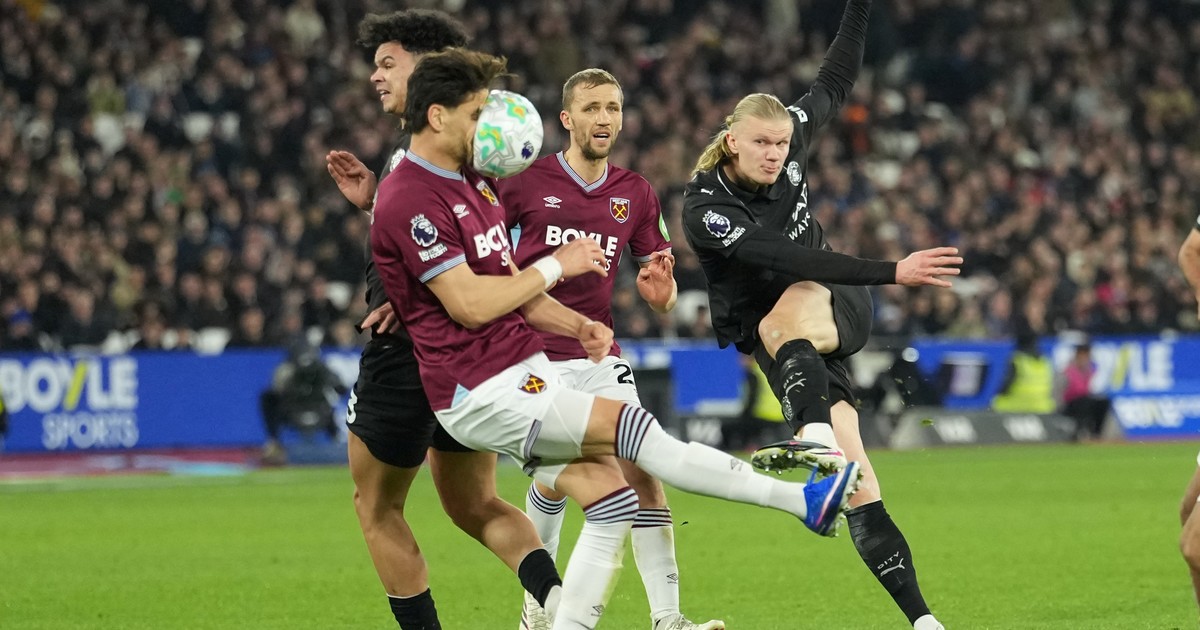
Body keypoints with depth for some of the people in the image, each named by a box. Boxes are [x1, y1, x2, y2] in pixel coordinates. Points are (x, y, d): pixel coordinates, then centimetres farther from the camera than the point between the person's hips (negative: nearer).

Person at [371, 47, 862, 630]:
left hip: (525, 373, 10)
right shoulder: (408, 202, -16)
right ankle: (802, 501, -11)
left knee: (613, 504, -1)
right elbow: (469, 304, -22)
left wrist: (575, 325, 7)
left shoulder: (474, 182, 15)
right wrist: (556, 266, -11)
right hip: (481, 394, -10)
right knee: (632, 426, -16)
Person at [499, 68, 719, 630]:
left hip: (600, 356, 3)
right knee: (554, 481, -7)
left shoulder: (636, 195, 8)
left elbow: (662, 297, 10)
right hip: (534, 357, -3)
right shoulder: (524, 182, -5)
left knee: (642, 474, -10)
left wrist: (660, 285, -12)